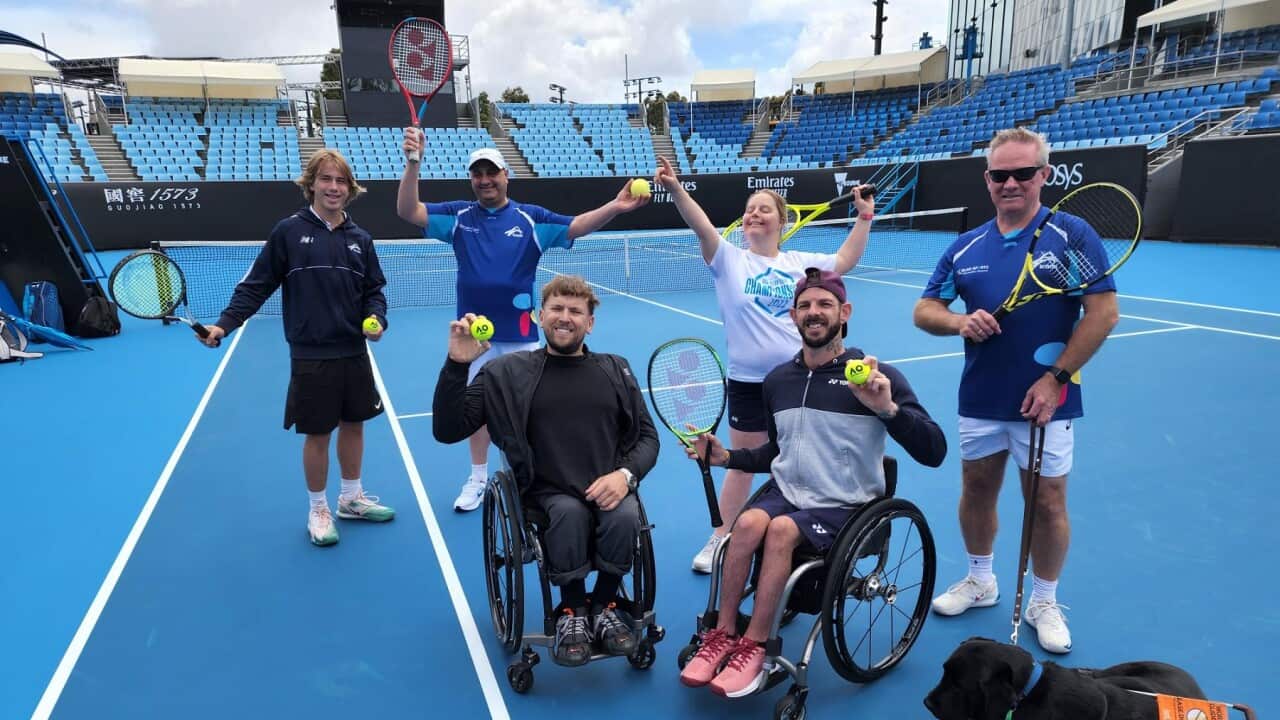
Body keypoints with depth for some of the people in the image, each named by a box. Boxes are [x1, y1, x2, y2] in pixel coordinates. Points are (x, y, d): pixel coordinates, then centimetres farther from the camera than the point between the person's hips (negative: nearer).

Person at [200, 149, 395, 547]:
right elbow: (256, 285, -4)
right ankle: (318, 510, 25)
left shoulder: (360, 239, 4)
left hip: (354, 352, 4)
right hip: (311, 356, -4)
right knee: (317, 434, 6)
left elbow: (374, 289, 10)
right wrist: (225, 323, -13)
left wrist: (377, 319, -9)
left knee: (354, 425, 15)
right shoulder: (288, 231, -6)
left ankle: (351, 499, 34)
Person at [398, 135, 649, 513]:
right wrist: (413, 163, -20)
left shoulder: (531, 217, -2)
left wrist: (615, 207, -29)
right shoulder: (459, 216, 1)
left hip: (519, 332, -1)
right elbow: (408, 211, -6)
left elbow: (576, 226, -12)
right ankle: (478, 479, 30)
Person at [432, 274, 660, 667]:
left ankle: (603, 607, -1)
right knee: (571, 512, -34)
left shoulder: (616, 370, 13)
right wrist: (456, 365, -14)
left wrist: (626, 474, -8)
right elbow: (448, 430, -1)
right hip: (549, 493, -2)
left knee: (625, 517, -30)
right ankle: (572, 612, -7)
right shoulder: (509, 373, 5)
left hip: (609, 490, 2)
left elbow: (647, 436, 13)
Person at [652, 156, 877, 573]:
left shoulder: (799, 263, 6)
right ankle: (720, 540, 26)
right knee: (742, 465, 10)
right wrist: (675, 189, -33)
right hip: (748, 382, -2)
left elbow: (845, 260, 13)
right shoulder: (729, 260, -3)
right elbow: (702, 225, -19)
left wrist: (865, 216, 7)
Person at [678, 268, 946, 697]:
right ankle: (721, 636, -13)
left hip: (844, 506, -4)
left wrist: (888, 408, -28)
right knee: (748, 522, -27)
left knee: (782, 529, -31)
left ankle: (753, 649, -17)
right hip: (784, 492, 4)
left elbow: (933, 453, -13)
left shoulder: (876, 376, -7)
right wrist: (726, 457, 8)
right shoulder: (778, 380, 9)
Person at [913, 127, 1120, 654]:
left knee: (1047, 503, 7)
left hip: (1044, 401, -4)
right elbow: (924, 311, 6)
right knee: (977, 491, 16)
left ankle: (1044, 602, 29)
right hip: (980, 400, 4)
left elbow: (1104, 312, -12)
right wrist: (959, 321, -16)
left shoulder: (1071, 234, -8)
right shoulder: (966, 246, 5)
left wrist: (1055, 378, -17)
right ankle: (980, 581, 38)